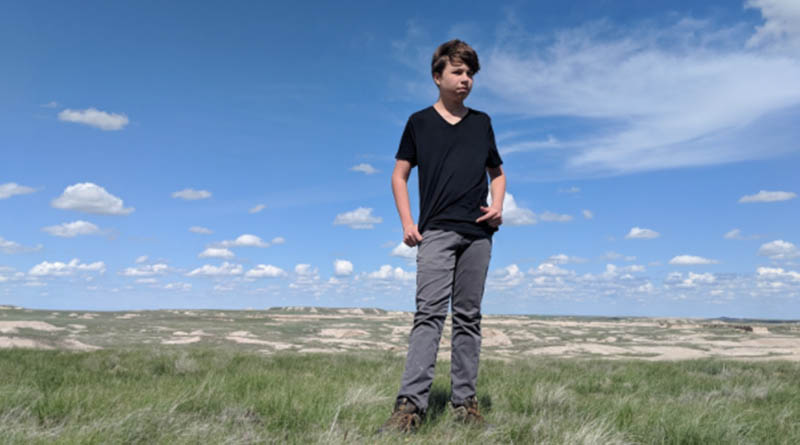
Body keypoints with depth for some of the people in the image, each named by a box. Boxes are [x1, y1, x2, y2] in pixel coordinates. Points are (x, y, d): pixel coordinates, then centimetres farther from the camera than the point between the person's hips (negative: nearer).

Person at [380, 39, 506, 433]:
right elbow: (400, 175, 9)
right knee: (429, 313, -13)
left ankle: (464, 401, 11)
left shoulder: (482, 122, 16)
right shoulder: (419, 122, 9)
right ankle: (411, 404, -15)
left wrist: (497, 205, 4)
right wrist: (407, 222, -3)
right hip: (436, 231, -3)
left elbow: (497, 172, 24)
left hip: (478, 232, 3)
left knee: (468, 317, 5)